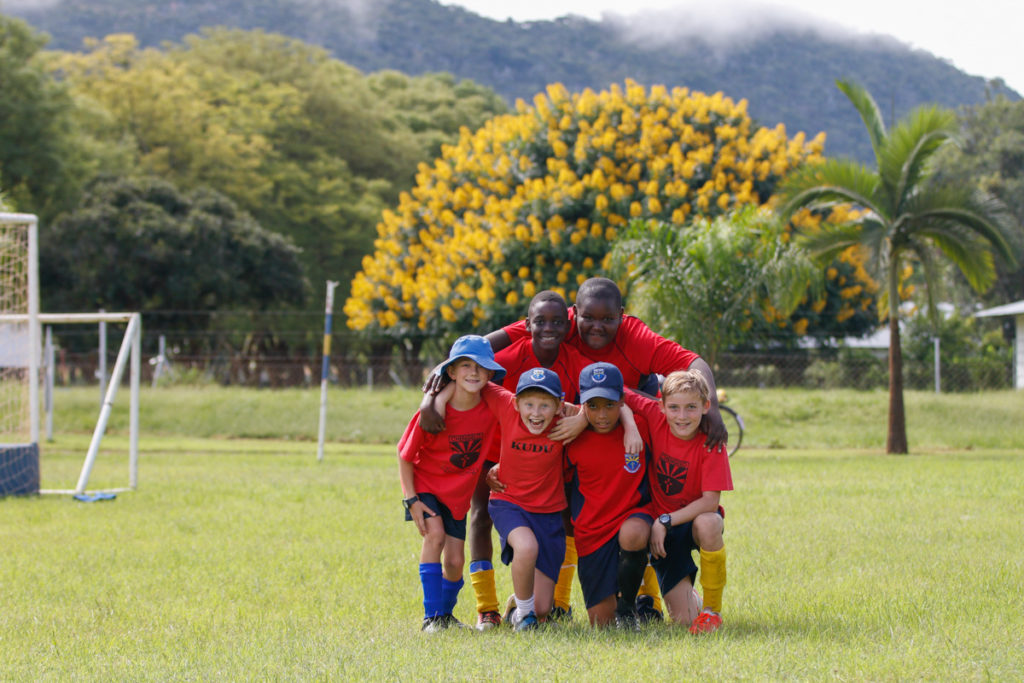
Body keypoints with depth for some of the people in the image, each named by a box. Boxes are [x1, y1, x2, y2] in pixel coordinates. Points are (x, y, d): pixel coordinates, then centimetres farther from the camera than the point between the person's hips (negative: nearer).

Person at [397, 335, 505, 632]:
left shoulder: (492, 410, -15)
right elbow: (405, 455, -13)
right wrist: (410, 499, -16)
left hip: (458, 493, 3)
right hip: (426, 486, -3)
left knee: (455, 562, 2)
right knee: (435, 533, -26)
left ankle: (446, 613, 31)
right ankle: (431, 617, -19)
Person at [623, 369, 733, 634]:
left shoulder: (711, 443, -18)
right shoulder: (655, 419, -12)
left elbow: (711, 502, -22)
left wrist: (666, 521, -26)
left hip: (695, 517, -1)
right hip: (662, 531, 1)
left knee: (707, 523, -41)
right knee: (684, 619, -10)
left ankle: (713, 609, -22)